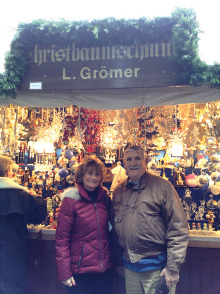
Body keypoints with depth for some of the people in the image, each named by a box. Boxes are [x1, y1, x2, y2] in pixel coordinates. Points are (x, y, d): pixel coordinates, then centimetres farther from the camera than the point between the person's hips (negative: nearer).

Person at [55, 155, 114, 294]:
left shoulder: (105, 198, 4)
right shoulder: (71, 200, -10)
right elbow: (62, 238, -11)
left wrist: (116, 261, 10)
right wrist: (64, 272, -14)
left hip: (105, 267, 4)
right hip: (79, 269, -4)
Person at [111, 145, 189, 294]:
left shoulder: (162, 186, -9)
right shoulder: (119, 191, 8)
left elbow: (178, 229, -11)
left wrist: (173, 267, -12)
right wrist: (118, 261, 14)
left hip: (156, 267, -4)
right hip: (129, 267, 5)